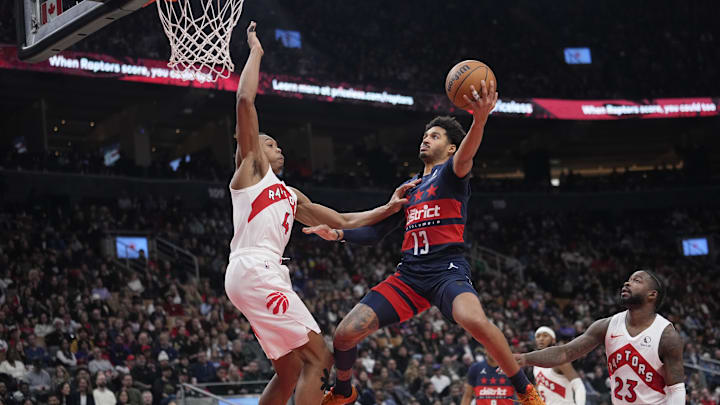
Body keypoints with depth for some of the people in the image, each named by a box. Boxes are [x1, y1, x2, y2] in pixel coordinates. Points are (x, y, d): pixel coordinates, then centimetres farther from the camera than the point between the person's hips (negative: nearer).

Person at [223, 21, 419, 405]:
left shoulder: (291, 196, 30)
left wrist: (388, 209, 22)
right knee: (318, 359, -14)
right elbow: (245, 102, -4)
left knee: (290, 373, 12)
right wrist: (255, 51, 3)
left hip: (267, 274, 9)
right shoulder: (251, 166, 8)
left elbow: (343, 221, 31)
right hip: (253, 270, -9)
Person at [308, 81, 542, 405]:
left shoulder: (451, 172, 5)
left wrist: (480, 120, -42)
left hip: (447, 269, -6)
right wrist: (338, 234, 10)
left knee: (475, 321, -38)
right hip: (409, 274, 6)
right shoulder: (409, 188, 25)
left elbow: (464, 158, -21)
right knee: (345, 333, -5)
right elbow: (376, 232, 28)